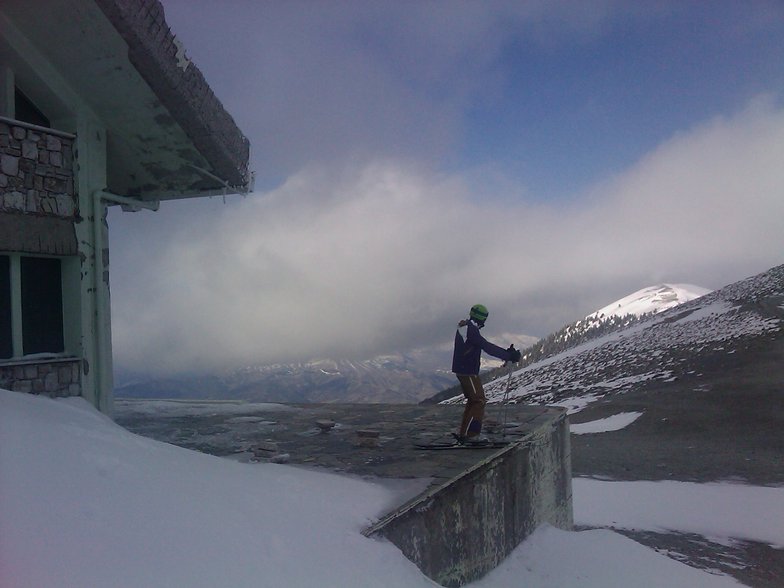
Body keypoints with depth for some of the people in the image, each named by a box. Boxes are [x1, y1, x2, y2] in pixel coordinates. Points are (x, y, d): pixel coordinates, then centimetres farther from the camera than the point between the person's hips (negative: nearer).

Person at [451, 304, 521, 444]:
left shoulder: (464, 328, 14)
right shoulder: (470, 330, -19)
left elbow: (485, 346, 16)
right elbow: (487, 347, -25)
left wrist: (506, 353, 9)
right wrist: (509, 356, -22)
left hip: (463, 370, 11)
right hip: (467, 372, -11)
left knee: (473, 401, 17)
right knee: (479, 402, -6)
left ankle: (463, 433, 19)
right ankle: (469, 435, -6)